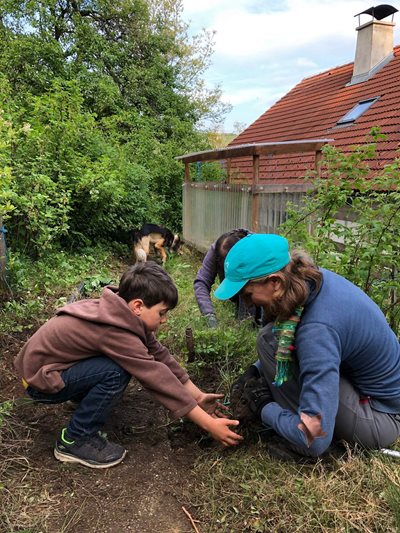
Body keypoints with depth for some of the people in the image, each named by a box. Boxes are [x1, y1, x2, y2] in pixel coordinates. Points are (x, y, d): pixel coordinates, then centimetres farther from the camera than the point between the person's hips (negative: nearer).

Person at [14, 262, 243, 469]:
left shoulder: (122, 312, -8)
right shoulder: (115, 331, -33)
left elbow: (160, 355, -4)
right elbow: (159, 379, -31)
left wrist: (198, 396, -4)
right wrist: (210, 424, -24)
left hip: (50, 356, 8)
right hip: (39, 378, -8)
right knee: (117, 372, -26)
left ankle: (85, 400, 17)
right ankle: (75, 441, -8)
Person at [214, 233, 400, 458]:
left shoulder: (317, 330, -34)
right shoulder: (311, 279, -9)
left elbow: (315, 439, -33)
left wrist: (264, 409, -16)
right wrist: (257, 370, 3)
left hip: (380, 420, -8)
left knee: (270, 340, -20)